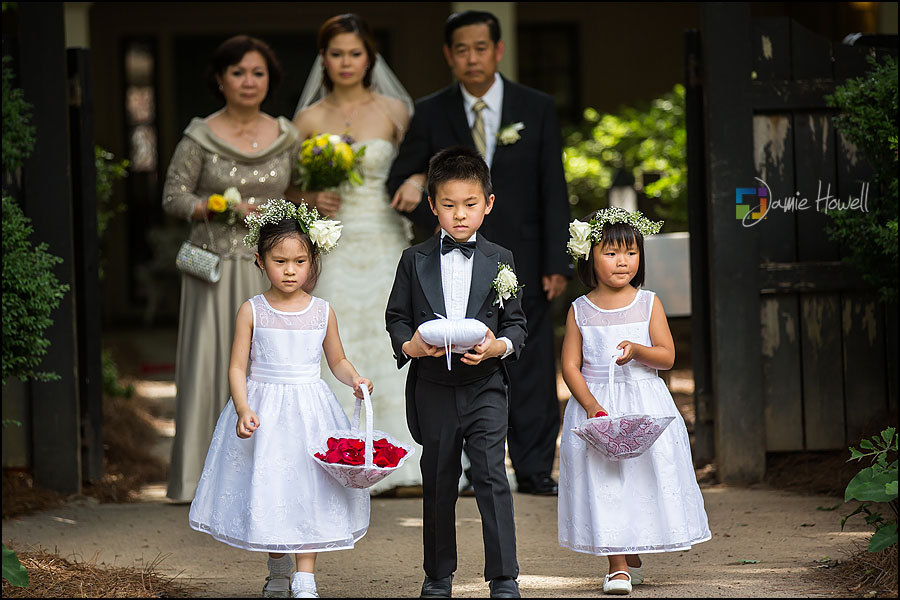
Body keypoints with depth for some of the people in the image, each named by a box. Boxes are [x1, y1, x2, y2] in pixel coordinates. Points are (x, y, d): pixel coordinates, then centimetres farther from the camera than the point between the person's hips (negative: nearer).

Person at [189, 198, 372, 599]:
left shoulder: (322, 312, 1)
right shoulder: (252, 312, -5)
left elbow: (337, 360, 12)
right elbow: (238, 367, -5)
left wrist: (354, 379, -8)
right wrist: (243, 410, -19)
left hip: (309, 409, 1)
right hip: (263, 408, -1)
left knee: (307, 488, -2)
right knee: (267, 490, 5)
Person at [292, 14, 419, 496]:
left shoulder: (394, 111, 6)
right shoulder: (309, 120, 7)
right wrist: (313, 200, -8)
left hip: (386, 245, 0)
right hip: (334, 250, 0)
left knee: (389, 346, -5)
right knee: (337, 354, -5)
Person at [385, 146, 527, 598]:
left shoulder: (500, 261, 4)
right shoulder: (415, 260, 5)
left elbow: (517, 324, 5)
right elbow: (396, 316, 8)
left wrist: (498, 346, -16)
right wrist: (408, 344, -13)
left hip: (484, 387, -1)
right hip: (433, 388, 2)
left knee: (491, 476, -12)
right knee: (438, 483, 10)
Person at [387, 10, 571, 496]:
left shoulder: (537, 109, 4)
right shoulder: (431, 113, 4)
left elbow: (554, 191, 3)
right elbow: (400, 182, 7)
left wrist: (557, 263, -3)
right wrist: (440, 221, -10)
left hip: (521, 260, 0)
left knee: (531, 369, -1)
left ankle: (533, 470, 5)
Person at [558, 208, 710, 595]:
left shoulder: (648, 303, 2)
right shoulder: (580, 310, 1)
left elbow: (667, 357, -1)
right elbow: (570, 365, -1)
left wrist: (637, 349, -21)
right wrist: (592, 406, -14)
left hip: (645, 404, 1)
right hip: (595, 404, -1)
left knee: (644, 475, 1)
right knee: (604, 483, -4)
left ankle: (633, 557, 19)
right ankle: (619, 566, 1)